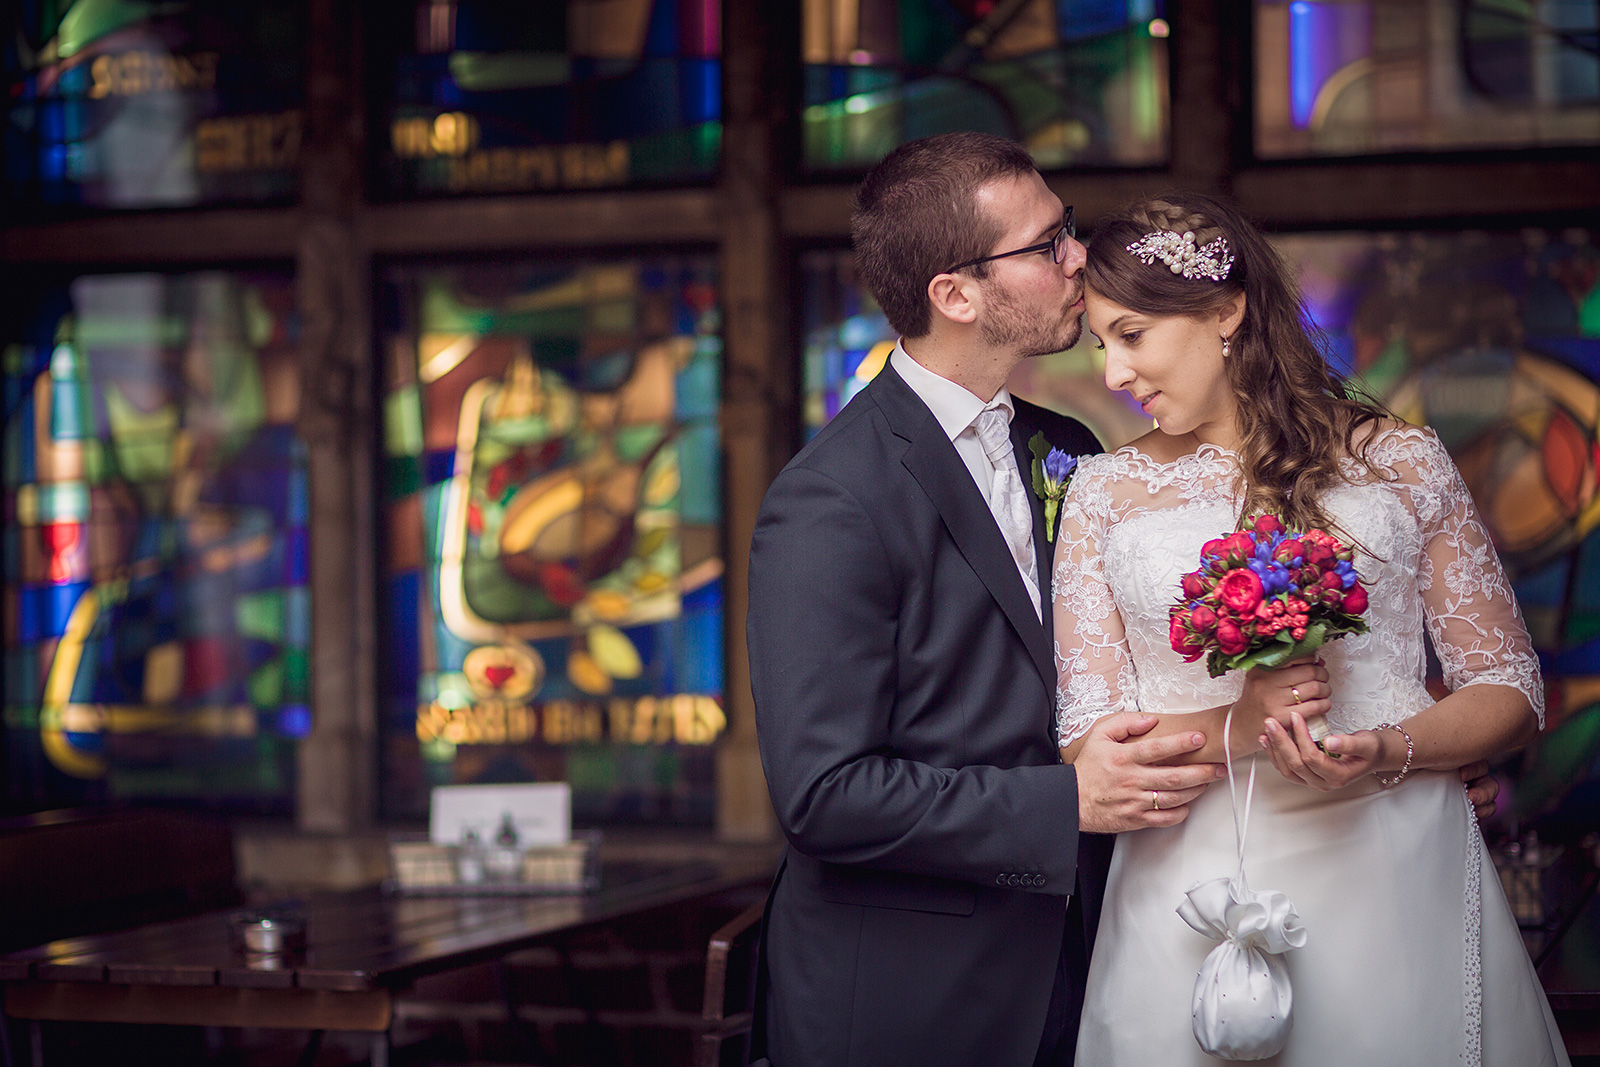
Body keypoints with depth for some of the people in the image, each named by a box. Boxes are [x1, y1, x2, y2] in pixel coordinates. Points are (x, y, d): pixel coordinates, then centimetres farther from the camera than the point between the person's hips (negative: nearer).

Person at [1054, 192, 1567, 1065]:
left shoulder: (1402, 463, 4)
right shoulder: (1104, 494, 7)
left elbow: (1509, 689, 4)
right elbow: (1085, 739, 2)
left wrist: (1388, 751, -16)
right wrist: (1235, 728, -17)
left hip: (1396, 876, -1)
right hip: (1193, 886, 1)